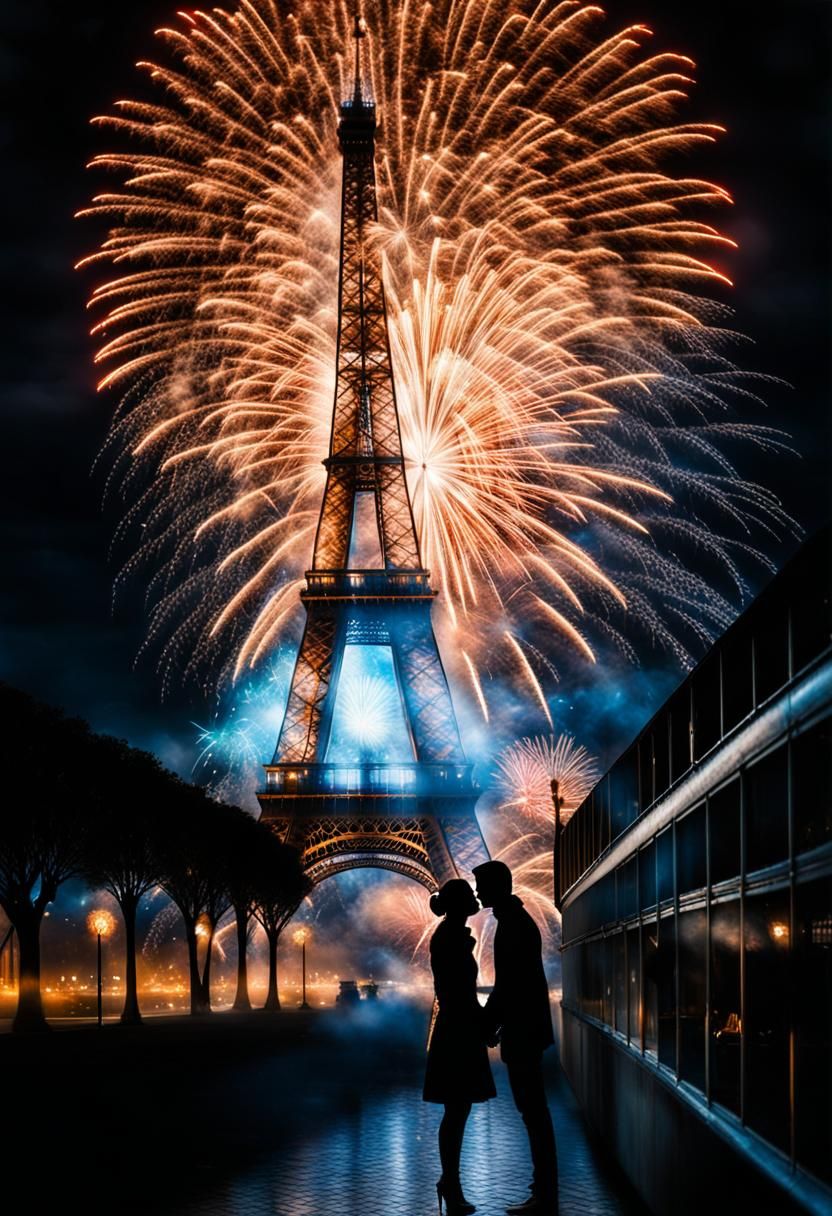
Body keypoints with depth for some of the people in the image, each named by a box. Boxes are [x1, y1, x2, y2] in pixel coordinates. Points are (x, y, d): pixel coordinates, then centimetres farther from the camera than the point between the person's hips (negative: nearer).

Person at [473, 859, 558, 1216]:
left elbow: (507, 985, -21)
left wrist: (487, 1024, -12)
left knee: (533, 1111, -8)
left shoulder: (512, 925, -17)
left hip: (522, 1030, -10)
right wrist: (490, 1021, 20)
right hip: (527, 1026, 10)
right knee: (534, 1110, 13)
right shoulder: (517, 920, 14)